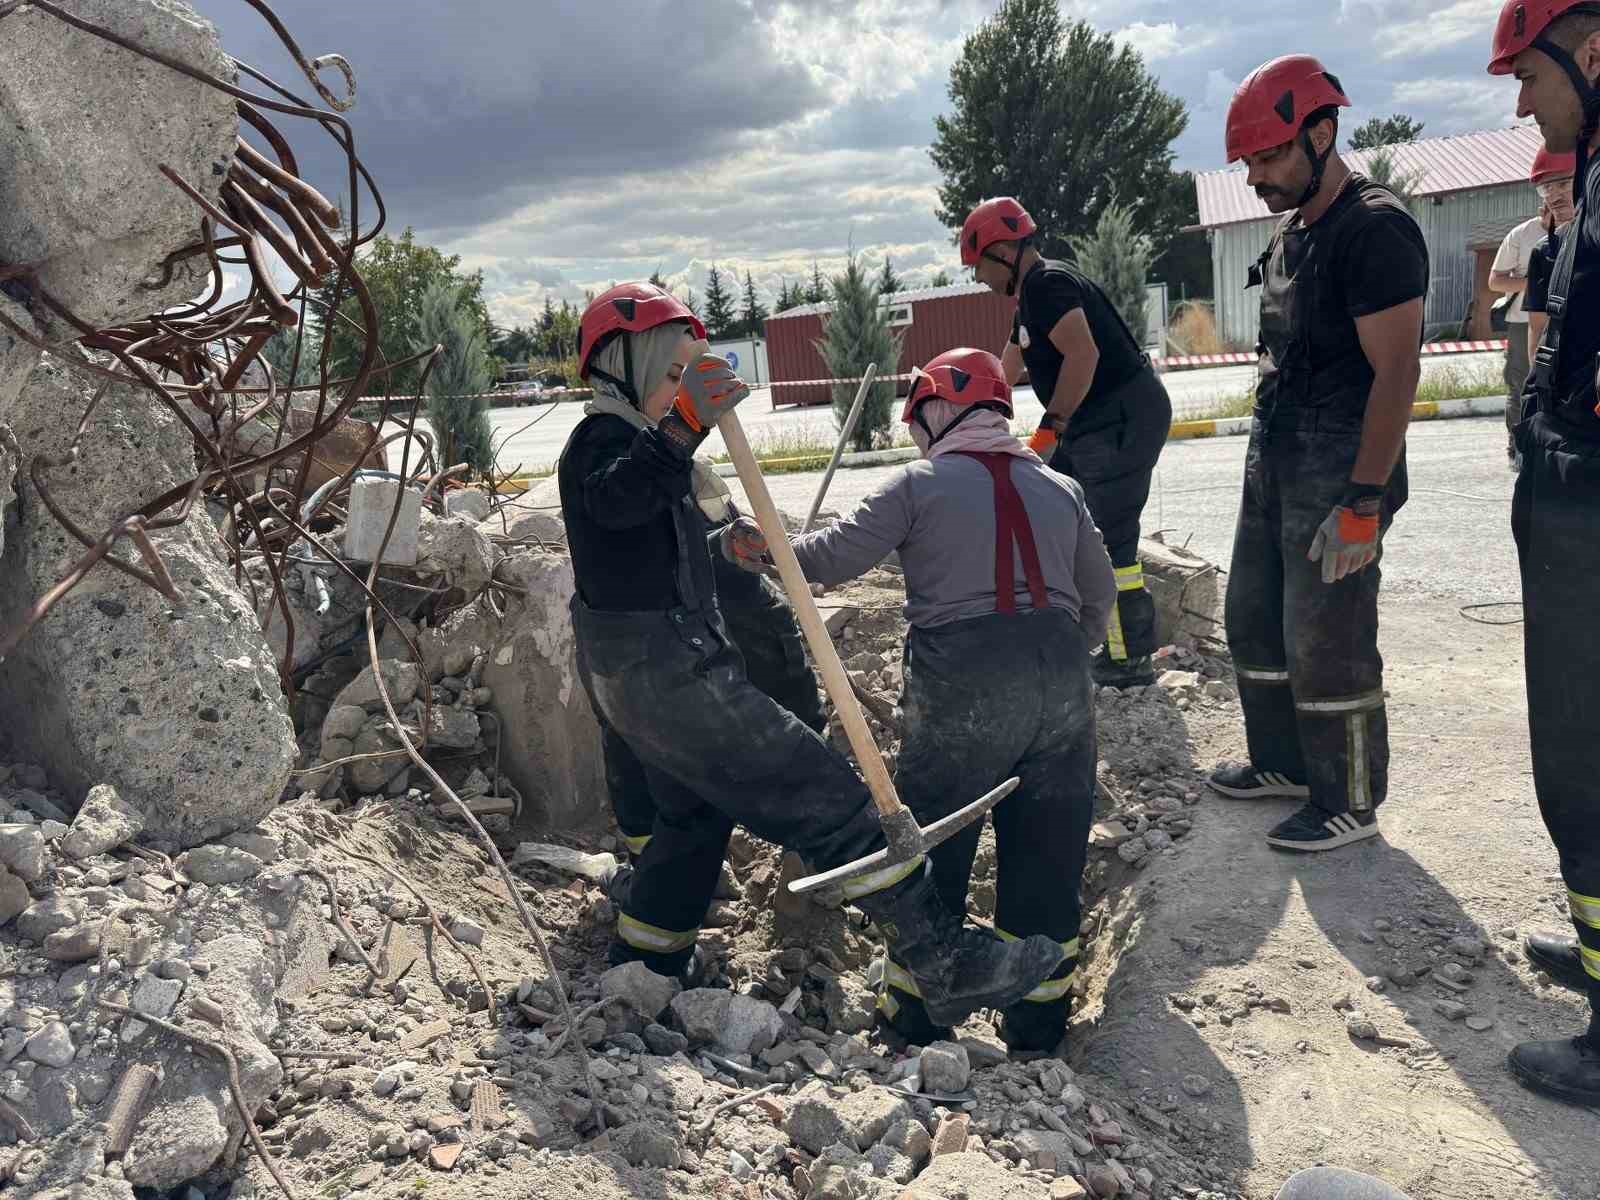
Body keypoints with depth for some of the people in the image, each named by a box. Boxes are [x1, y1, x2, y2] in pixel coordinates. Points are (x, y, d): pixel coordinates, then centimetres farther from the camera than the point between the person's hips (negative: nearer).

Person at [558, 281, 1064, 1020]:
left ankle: (636, 971, 36)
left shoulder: (635, 440, 20)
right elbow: (614, 500, -38)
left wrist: (725, 544, 15)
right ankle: (946, 963, -6)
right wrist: (682, 428, -51)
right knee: (827, 800, -10)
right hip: (668, 674, -11)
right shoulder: (603, 438, -13)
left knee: (695, 819, 26)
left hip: (630, 677, 11)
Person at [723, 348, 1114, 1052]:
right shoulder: (1061, 489, 16)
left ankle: (915, 1011, 22)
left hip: (961, 685, -4)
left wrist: (764, 547, 9)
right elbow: (1100, 594, 20)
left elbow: (838, 554, -5)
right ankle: (1039, 1020, 23)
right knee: (1046, 852, 14)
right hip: (1061, 689, 5)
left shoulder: (920, 484, 2)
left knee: (928, 847, 12)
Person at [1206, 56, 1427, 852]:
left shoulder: (1375, 229, -14)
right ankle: (1283, 762, 32)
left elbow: (1395, 374, -19)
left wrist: (1363, 505, -22)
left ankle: (1349, 802, 14)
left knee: (1326, 646, -3)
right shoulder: (1290, 234, 14)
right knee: (1253, 621, 16)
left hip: (1340, 473, -9)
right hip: (1273, 462, 9)